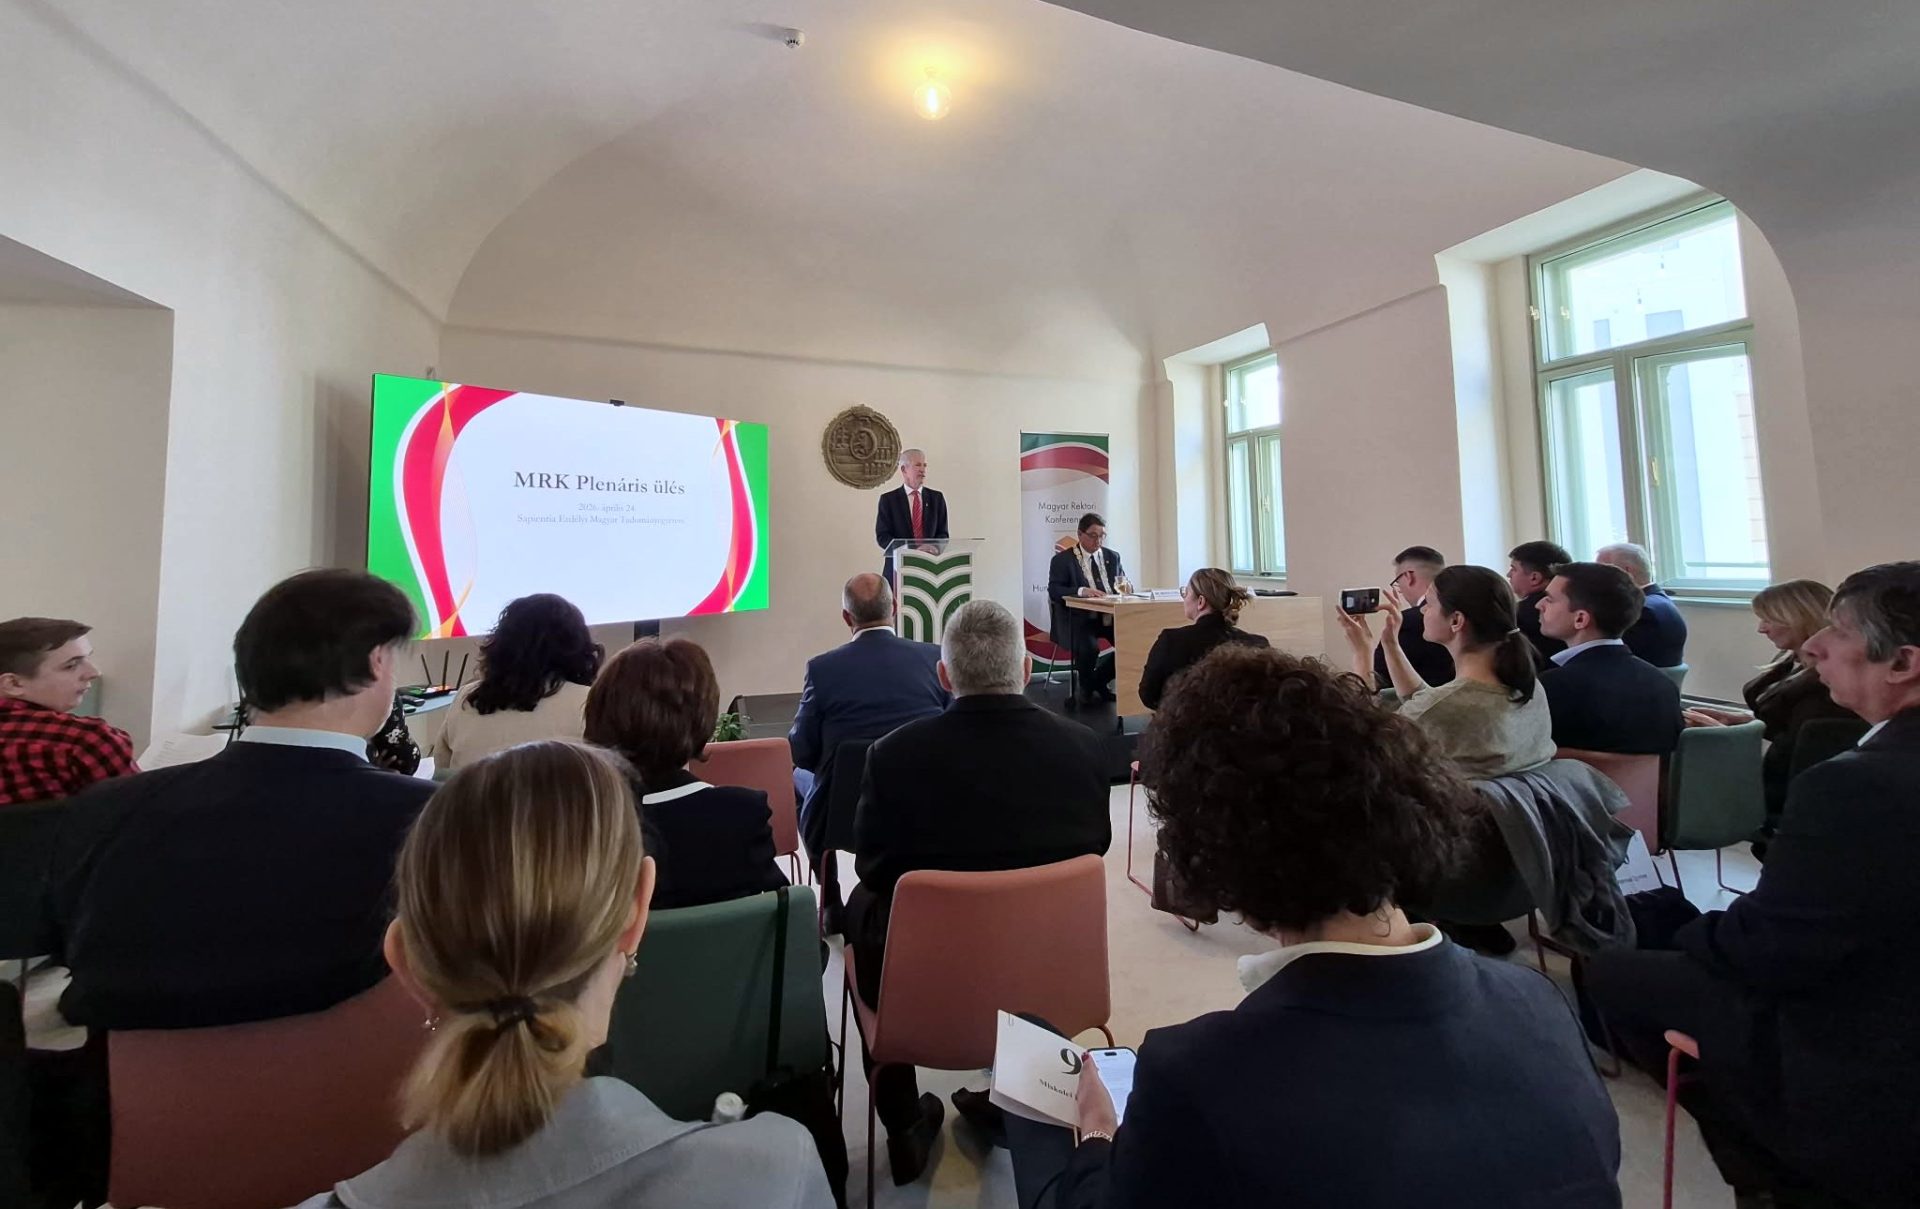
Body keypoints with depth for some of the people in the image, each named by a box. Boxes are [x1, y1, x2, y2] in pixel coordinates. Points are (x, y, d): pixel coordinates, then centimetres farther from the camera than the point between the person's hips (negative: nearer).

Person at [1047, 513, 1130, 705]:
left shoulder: (1112, 557, 16)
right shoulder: (1062, 560, 0)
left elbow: (1123, 585, 18)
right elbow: (1053, 591, -10)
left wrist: (1126, 587, -8)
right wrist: (1081, 591, -26)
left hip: (1109, 617, 5)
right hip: (1078, 619, -5)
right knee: (1089, 647, -33)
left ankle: (1100, 680, 3)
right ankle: (1088, 689, -1)